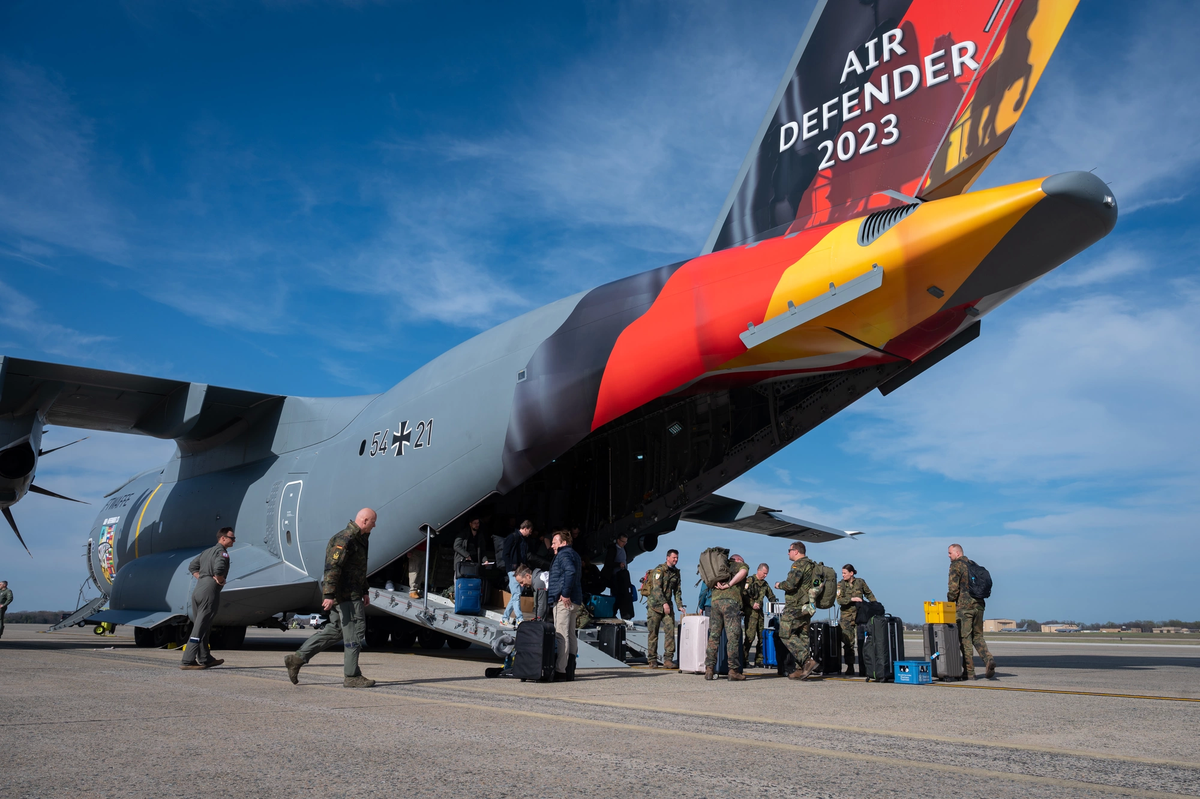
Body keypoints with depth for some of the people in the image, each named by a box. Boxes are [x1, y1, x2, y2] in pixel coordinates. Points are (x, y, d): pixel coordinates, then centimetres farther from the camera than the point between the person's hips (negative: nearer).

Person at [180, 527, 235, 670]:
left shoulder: (207, 551, 19)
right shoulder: (222, 552, -8)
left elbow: (192, 566, 26)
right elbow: (219, 568, -27)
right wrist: (220, 581, -9)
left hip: (197, 590, 9)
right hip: (210, 591, -9)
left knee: (202, 626, 16)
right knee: (200, 629, -6)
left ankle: (205, 658, 26)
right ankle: (187, 661, -7)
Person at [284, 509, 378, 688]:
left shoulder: (358, 540, 18)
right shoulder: (344, 540, -16)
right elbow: (332, 567, -23)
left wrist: (364, 592, 27)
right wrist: (328, 595, -27)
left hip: (352, 593, 10)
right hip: (345, 594, -10)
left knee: (335, 630, 14)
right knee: (355, 631, -5)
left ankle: (297, 658, 17)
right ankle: (351, 676, 2)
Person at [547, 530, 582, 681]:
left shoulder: (564, 554, -10)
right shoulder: (573, 554, 21)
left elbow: (570, 571, -26)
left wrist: (565, 594, -24)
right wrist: (551, 589, 21)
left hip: (563, 600, -11)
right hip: (573, 600, 11)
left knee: (561, 635, -10)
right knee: (570, 635, 11)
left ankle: (560, 670, -10)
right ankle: (569, 670, 16)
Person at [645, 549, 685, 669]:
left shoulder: (676, 572, 11)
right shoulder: (659, 569, -11)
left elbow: (677, 590, 14)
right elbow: (657, 588, -19)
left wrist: (680, 605, 2)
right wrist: (664, 603, -26)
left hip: (667, 605, 6)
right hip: (655, 604, -6)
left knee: (670, 631, -5)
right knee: (653, 632, -1)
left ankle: (668, 659, -2)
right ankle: (652, 660, 6)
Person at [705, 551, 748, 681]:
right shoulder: (742, 566, 14)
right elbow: (742, 572, -9)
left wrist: (717, 584, 1)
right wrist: (729, 585, -6)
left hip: (715, 601, 5)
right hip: (731, 601, -5)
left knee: (713, 636, 8)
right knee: (733, 637, -3)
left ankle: (709, 669, 6)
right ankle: (733, 670, -5)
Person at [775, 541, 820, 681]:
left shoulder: (799, 564, -13)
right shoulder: (811, 565, 18)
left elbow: (790, 584, -22)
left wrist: (779, 585, -4)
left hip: (796, 607, -10)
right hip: (806, 607, 10)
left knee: (786, 635, -6)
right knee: (802, 637, 11)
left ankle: (808, 660, -16)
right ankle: (803, 669, 10)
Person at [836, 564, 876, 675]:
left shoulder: (860, 582, 5)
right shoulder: (840, 584, 2)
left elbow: (869, 594, 17)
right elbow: (839, 600, -9)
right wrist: (852, 599, -21)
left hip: (859, 615, 1)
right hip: (846, 617, 0)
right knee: (848, 642, -5)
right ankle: (850, 667, 0)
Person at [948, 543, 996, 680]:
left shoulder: (956, 566, -7)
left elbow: (954, 588, -13)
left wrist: (950, 604, 1)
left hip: (963, 607, -7)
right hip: (978, 605, 7)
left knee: (965, 639, -1)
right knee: (977, 636, 15)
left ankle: (970, 672, 0)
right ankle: (988, 659, -10)